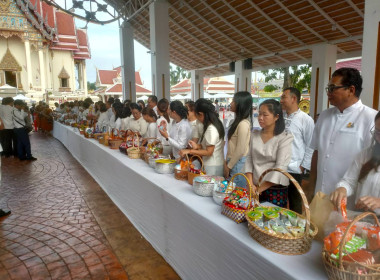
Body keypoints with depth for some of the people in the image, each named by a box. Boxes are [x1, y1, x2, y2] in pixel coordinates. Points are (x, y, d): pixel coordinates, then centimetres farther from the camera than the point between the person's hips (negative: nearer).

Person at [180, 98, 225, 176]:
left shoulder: (211, 129, -21)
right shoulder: (216, 125, 6)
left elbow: (209, 152, -20)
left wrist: (189, 151, -18)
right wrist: (198, 146, 4)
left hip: (212, 167, -8)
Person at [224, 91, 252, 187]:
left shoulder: (243, 124, -18)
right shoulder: (238, 121, 10)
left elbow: (240, 150, -18)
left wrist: (229, 166, -10)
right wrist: (227, 162, 9)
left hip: (238, 163, -9)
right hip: (233, 160, 9)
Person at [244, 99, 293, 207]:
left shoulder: (285, 138, -8)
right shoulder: (254, 135, 7)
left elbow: (280, 167, -14)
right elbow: (249, 159, 5)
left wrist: (260, 189, -13)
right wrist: (250, 185, -5)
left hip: (276, 190, -4)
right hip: (254, 188, 4)